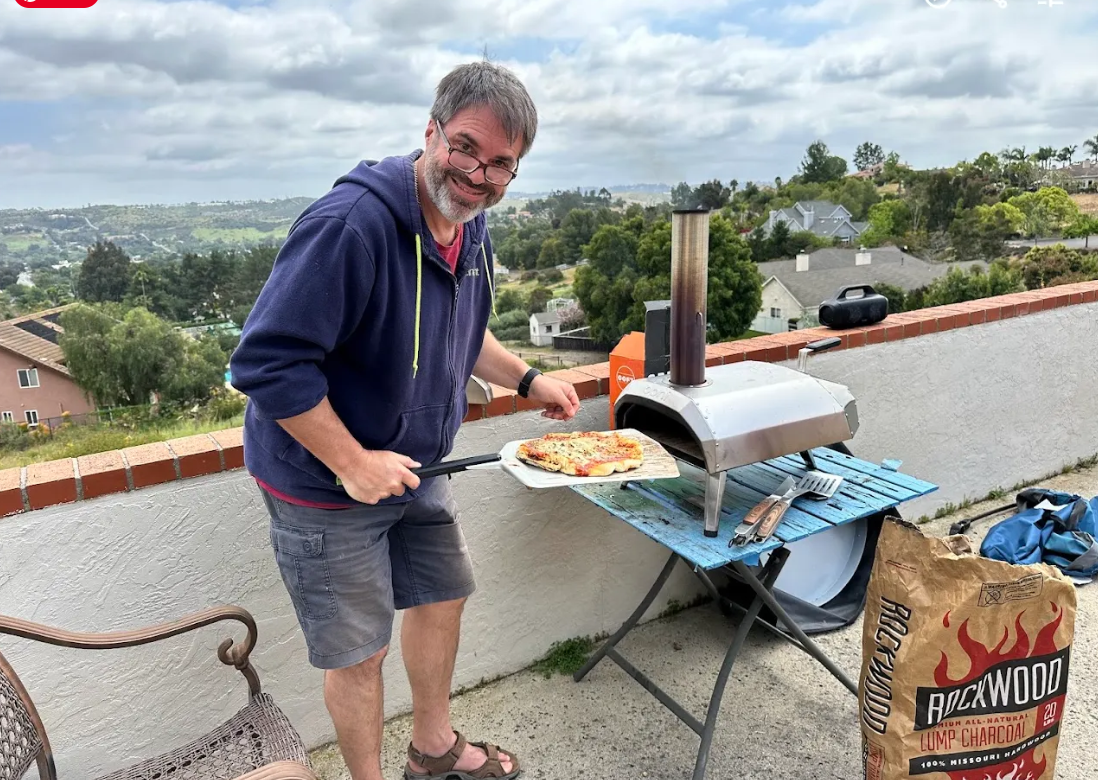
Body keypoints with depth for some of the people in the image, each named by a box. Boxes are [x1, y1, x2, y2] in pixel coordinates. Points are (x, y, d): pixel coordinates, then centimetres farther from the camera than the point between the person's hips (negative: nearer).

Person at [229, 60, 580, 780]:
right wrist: (353, 464, -25)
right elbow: (267, 363, -30)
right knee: (359, 647, 8)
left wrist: (528, 380, 3)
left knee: (443, 595, 21)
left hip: (414, 467, 9)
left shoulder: (471, 224, 0)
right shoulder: (350, 223, -29)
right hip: (326, 481, -8)